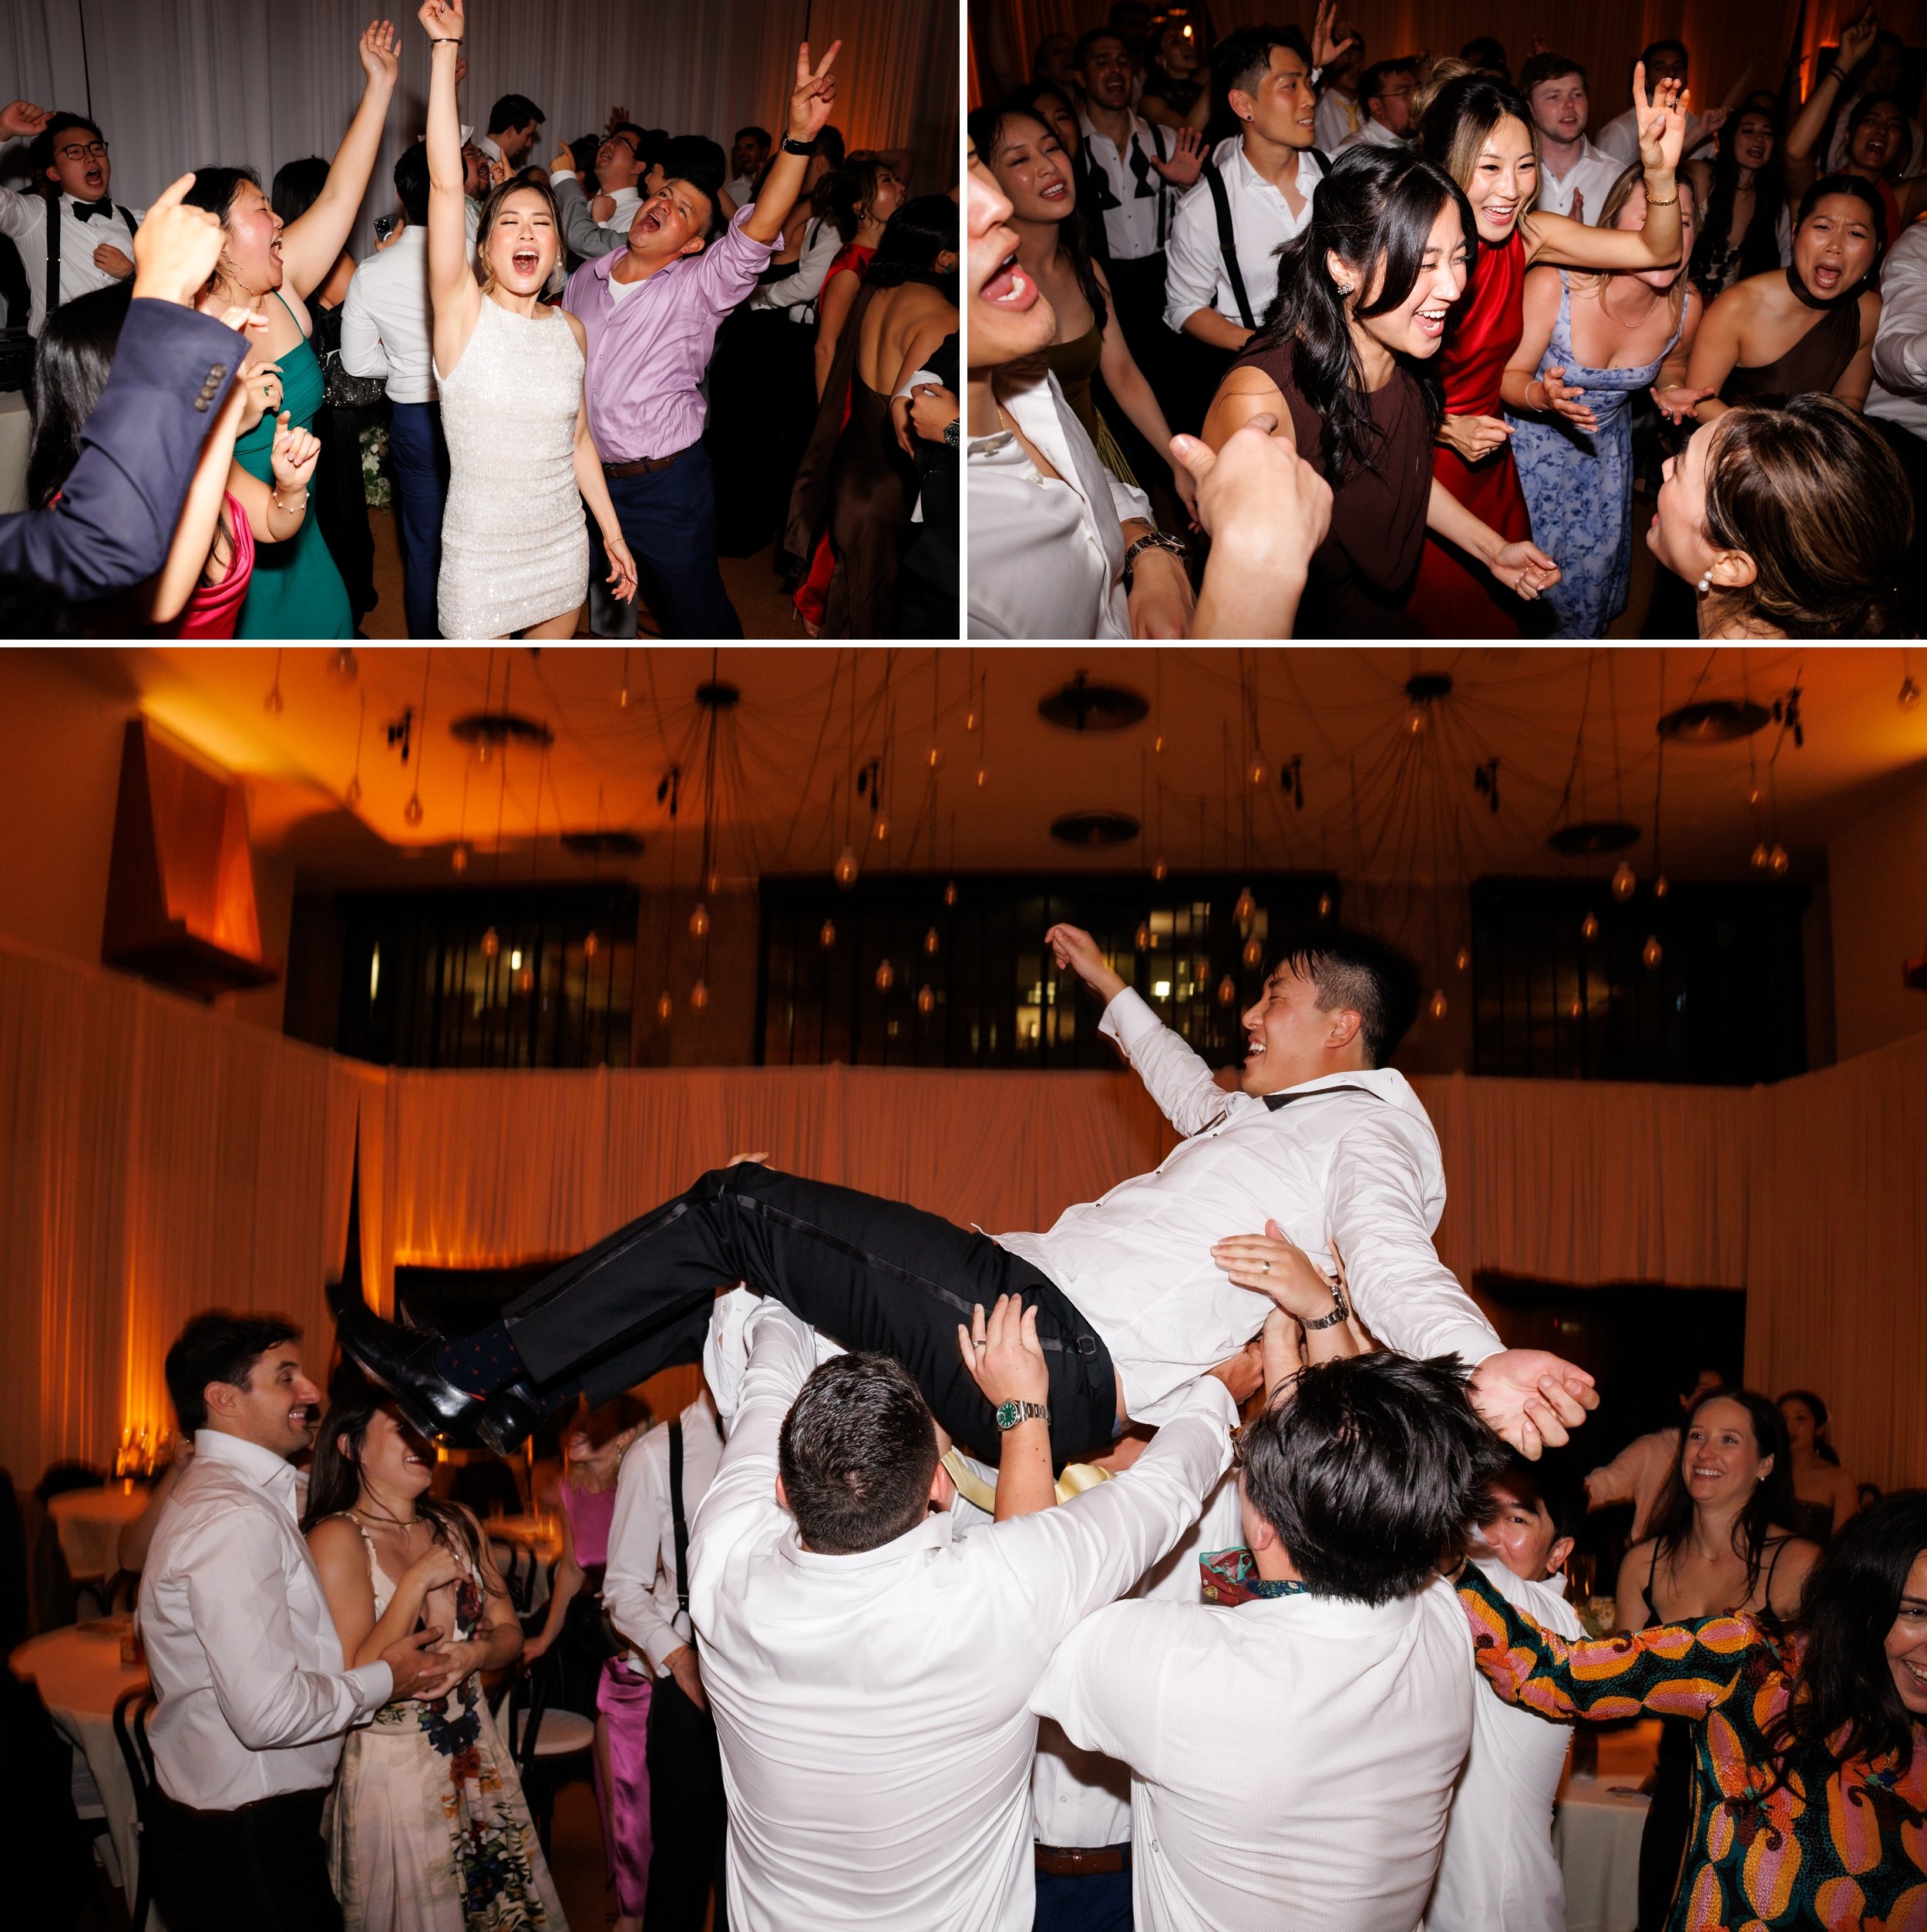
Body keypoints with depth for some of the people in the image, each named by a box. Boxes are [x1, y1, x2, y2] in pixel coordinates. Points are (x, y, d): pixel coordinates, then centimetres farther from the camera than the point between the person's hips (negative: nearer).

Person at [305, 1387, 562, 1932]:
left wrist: (476, 1653, -12)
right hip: (393, 1768, -6)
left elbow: (509, 1632, 9)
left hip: (478, 1758, 6)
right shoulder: (338, 1538, -13)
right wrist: (417, 1581, -21)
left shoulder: (457, 1525, 6)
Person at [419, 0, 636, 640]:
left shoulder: (571, 330, 3)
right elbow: (446, 183, -20)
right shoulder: (464, 312, -10)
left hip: (561, 547, 4)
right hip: (480, 556, -4)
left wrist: (612, 533, 12)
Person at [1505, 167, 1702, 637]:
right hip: (1533, 440, -4)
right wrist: (1543, 397, -41)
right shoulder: (1551, 286, -32)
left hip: (1605, 448, 4)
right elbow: (1508, 377, -19)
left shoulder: (1686, 307, -18)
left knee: (1593, 571, 14)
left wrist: (1672, 391, -16)